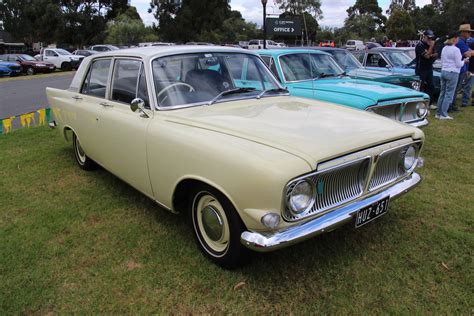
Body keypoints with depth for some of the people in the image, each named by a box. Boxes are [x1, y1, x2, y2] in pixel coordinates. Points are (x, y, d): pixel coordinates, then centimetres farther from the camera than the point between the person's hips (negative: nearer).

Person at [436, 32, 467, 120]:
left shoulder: (444, 48, 9)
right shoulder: (456, 50, -12)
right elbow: (459, 64, -10)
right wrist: (464, 61, 8)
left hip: (443, 71, 7)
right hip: (452, 73, -7)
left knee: (442, 93, 11)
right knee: (449, 94, -3)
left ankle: (438, 113, 13)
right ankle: (443, 114, -3)